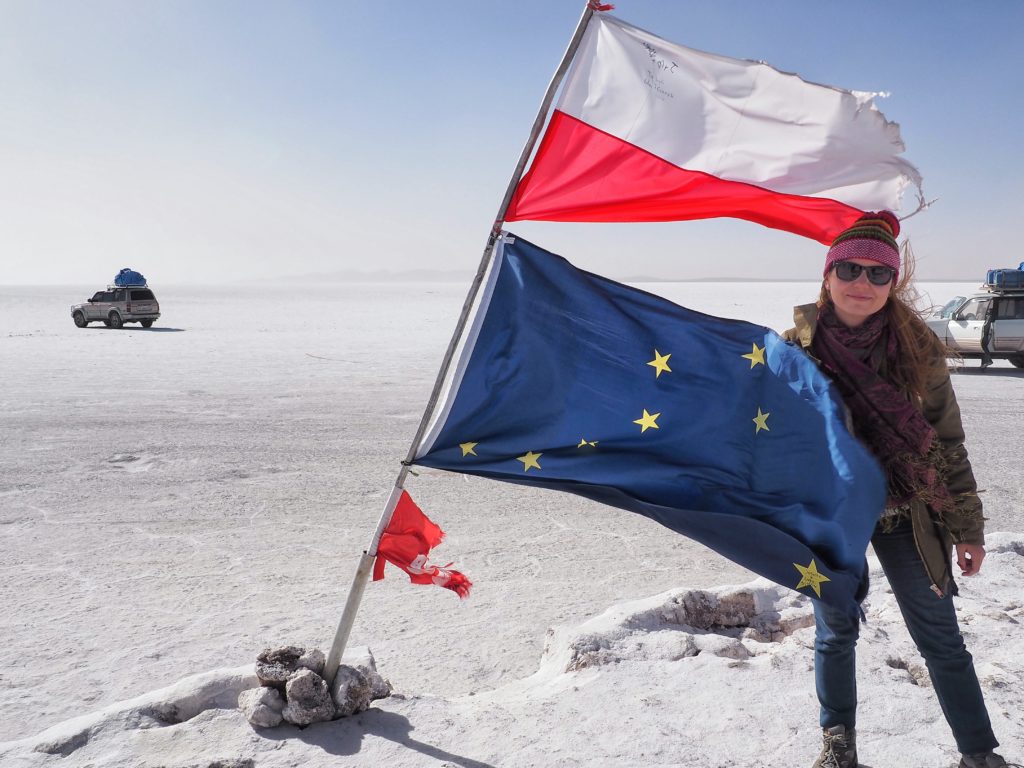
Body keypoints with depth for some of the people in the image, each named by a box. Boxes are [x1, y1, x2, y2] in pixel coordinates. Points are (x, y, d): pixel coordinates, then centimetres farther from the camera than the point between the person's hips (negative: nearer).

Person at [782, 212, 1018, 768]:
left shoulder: (918, 347, -7)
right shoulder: (797, 347, -9)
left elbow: (947, 442, -1)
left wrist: (967, 527, 0)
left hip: (907, 513, 0)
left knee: (941, 640, 8)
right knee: (835, 632, 14)